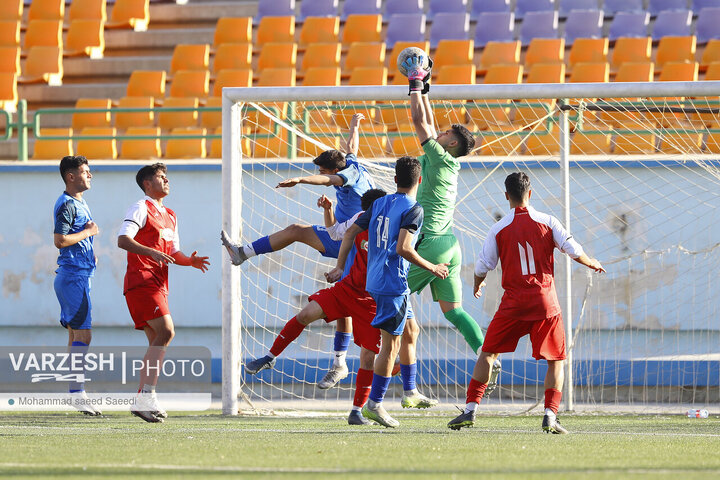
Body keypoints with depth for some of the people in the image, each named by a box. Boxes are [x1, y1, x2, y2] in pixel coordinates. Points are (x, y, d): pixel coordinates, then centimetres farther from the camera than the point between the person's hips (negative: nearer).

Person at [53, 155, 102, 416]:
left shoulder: (80, 203, 18)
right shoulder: (67, 204, -13)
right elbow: (59, 240, -22)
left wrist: (90, 255, 13)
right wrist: (88, 232, -12)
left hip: (80, 275, 10)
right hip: (72, 275, -10)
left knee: (76, 335, 10)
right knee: (82, 334, -13)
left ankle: (76, 392, 13)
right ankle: (76, 392, -15)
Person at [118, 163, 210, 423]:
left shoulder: (170, 216, 23)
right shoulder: (141, 208, -3)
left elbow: (173, 253, 23)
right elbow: (123, 239, -15)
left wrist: (190, 261, 2)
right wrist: (150, 252, -29)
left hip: (158, 284, 9)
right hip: (141, 280, -9)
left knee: (157, 341, 5)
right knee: (166, 331, -20)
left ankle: (143, 400, 6)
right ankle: (147, 395, -23)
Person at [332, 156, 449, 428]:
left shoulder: (379, 204, 12)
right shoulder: (413, 209, -11)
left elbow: (351, 232, 12)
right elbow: (403, 248, -22)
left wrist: (340, 267, 19)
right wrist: (431, 268, -11)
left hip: (374, 281, 8)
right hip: (393, 282, -8)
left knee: (410, 329, 24)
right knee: (390, 344, -5)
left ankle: (409, 392, 27)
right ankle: (374, 404, -6)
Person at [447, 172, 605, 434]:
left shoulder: (499, 229, 0)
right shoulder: (547, 222, 0)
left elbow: (483, 265, 5)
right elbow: (573, 250, -2)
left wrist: (477, 285, 27)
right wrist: (591, 263, 21)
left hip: (513, 304, 0)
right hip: (545, 302, 0)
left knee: (488, 353, 12)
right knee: (556, 361, 8)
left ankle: (471, 410, 5)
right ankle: (550, 415, -6)